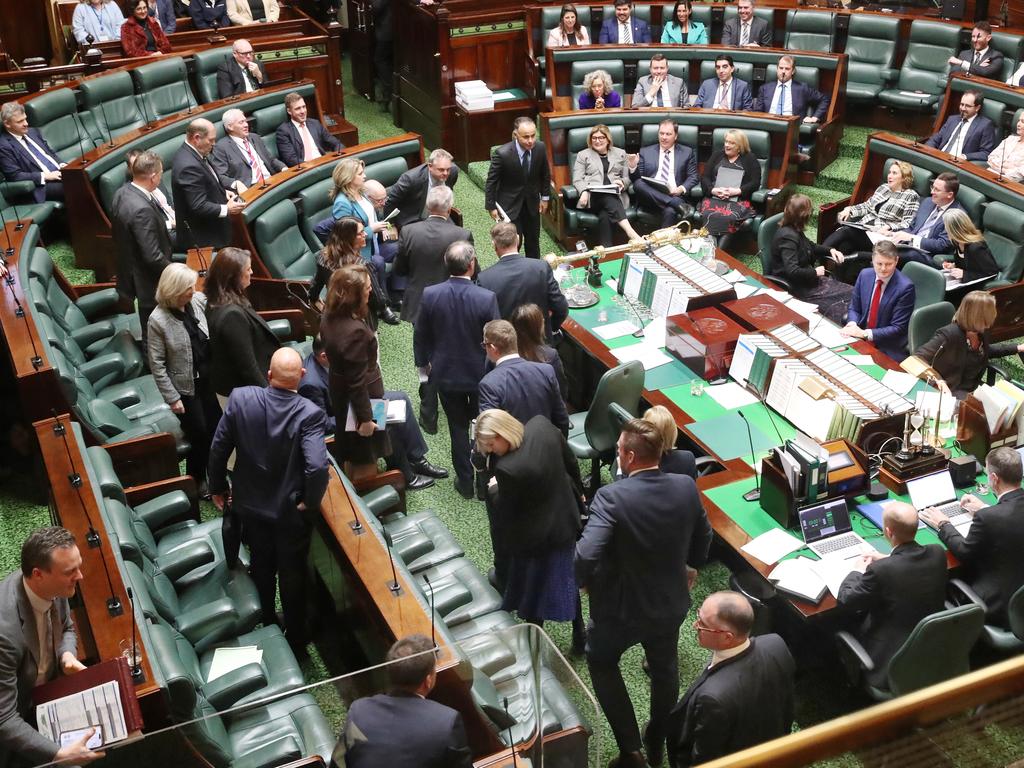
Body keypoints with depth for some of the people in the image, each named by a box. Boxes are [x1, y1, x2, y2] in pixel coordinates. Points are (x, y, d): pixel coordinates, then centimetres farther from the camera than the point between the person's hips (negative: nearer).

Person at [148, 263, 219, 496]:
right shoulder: (158, 320, -18)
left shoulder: (199, 300, -8)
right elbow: (157, 364, -12)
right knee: (199, 434, 9)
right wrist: (172, 398, -11)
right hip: (185, 387, -4)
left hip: (209, 379, 4)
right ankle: (197, 480, 34)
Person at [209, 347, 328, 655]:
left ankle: (266, 628, 46)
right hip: (291, 510, -3)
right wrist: (311, 502, -13)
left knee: (261, 567, 25)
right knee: (293, 573, 19)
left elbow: (218, 449, -9)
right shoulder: (309, 414, -27)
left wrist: (218, 487, 8)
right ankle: (296, 640, 36)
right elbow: (317, 467, -33)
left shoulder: (241, 399, -18)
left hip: (250, 504, 3)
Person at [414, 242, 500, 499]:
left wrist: (422, 362, 14)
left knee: (458, 428, 17)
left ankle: (466, 482, 27)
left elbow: (420, 335, -4)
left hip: (446, 374, 1)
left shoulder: (430, 295, -17)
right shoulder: (486, 298, -23)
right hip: (480, 373, -1)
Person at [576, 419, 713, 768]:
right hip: (671, 602, 5)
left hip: (622, 606, -4)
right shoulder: (686, 487, -14)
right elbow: (703, 538, 3)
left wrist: (584, 582, -13)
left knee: (600, 661, 24)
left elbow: (586, 555, -36)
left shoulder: (611, 497, -30)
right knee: (665, 668, 29)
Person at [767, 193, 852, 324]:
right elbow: (792, 271, -31)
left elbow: (810, 247, 27)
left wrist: (830, 251, 12)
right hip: (795, 287, -10)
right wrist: (815, 272, -18)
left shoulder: (794, 230, 7)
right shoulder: (788, 236, -25)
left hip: (806, 279, 10)